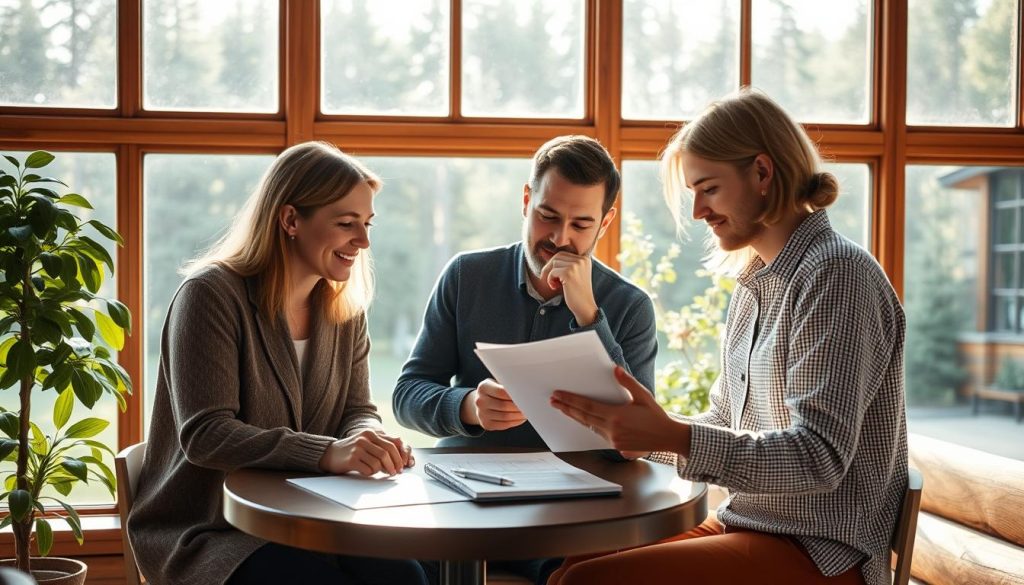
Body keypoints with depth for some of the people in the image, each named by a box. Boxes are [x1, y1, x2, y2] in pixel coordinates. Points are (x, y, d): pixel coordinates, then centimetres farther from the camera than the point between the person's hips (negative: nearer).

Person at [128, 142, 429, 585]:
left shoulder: (345, 309, 8)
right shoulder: (211, 295, -13)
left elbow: (358, 412, 9)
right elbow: (204, 435, -22)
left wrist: (373, 442, -18)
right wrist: (327, 453, -35)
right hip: (206, 530, -5)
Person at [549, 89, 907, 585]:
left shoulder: (836, 273, -14)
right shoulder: (754, 284, 13)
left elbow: (818, 459, -22)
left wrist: (672, 437, -30)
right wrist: (621, 425, 1)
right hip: (746, 525, 8)